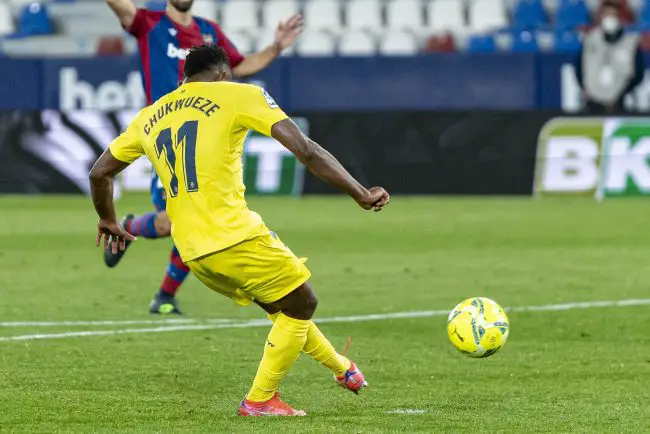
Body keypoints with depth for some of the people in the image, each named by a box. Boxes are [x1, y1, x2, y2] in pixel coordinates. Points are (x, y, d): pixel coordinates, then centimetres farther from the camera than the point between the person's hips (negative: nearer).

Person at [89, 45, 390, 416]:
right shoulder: (237, 95, 1)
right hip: (235, 238, -7)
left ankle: (342, 368, 39)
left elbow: (100, 173, 25)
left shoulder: (150, 117, 16)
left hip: (192, 253, 7)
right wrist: (362, 195, -7)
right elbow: (306, 150, -8)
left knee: (281, 305, 26)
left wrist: (109, 221, 44)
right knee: (302, 305, 13)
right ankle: (260, 400, 11)